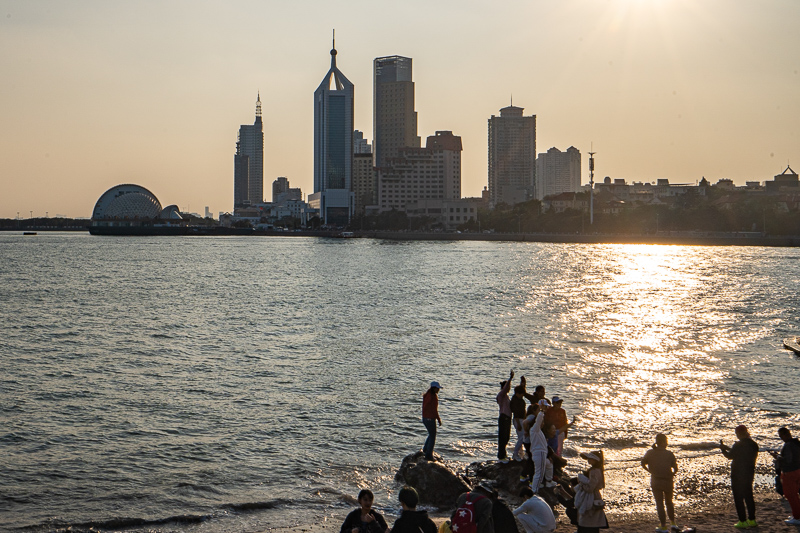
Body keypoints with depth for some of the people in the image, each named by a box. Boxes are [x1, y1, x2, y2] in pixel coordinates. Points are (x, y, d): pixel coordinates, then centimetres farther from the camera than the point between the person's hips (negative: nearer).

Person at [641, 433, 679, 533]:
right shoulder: (669, 454, -8)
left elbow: (643, 464, 6)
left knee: (659, 504, 4)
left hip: (655, 482, 0)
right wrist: (671, 475, 12)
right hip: (668, 481, 0)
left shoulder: (649, 453, -3)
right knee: (669, 502, 21)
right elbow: (675, 469, -8)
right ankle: (673, 523, 25)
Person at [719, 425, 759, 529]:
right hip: (750, 473, 7)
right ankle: (752, 520, 20)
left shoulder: (738, 445, -20)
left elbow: (730, 456, -13)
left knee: (738, 498, 0)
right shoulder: (753, 444, 5)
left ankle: (742, 521, 0)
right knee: (749, 496, 17)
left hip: (738, 475, -7)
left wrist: (723, 449, 5)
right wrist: (728, 448, 21)